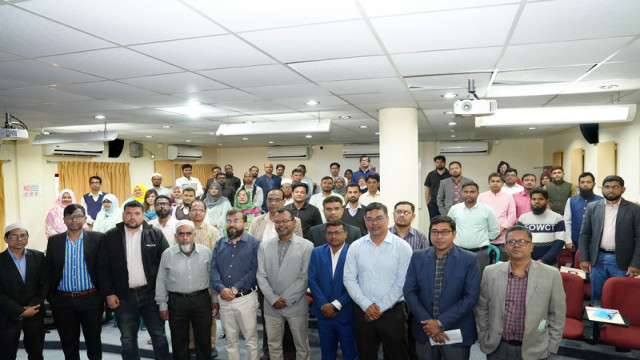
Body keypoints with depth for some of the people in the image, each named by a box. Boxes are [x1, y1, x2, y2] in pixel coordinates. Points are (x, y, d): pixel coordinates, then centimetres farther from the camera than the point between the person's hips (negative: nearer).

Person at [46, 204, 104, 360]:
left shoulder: (98, 238, -3)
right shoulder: (54, 241, 5)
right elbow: (49, 270, 7)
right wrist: (50, 297, 3)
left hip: (90, 299, -2)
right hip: (63, 301, 2)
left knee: (93, 340, 9)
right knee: (68, 344, 14)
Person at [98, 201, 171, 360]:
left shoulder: (156, 234, -1)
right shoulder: (111, 236, 2)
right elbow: (103, 267, 3)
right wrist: (109, 294, -3)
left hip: (151, 294, -1)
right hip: (123, 297, 1)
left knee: (159, 335, 7)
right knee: (128, 340, 12)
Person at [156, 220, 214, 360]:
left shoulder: (206, 252, -2)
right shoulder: (167, 254, -3)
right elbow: (161, 281, 4)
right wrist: (162, 305, 4)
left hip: (201, 300, 0)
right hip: (176, 301, 0)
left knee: (204, 338, 9)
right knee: (179, 340, 11)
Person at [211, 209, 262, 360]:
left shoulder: (254, 243, -5)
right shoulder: (219, 244, 10)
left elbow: (255, 270, -12)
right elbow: (213, 269, 3)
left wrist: (235, 289, -16)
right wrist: (221, 289, -14)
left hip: (246, 298, -4)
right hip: (224, 299, 4)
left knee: (251, 339, 5)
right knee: (230, 339, 15)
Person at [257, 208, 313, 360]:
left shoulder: (306, 246, -4)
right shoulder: (264, 246, 6)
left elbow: (305, 277, -8)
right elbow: (261, 276, 2)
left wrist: (286, 300, -11)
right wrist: (274, 299, -8)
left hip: (296, 306, -2)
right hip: (272, 306, 3)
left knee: (302, 347, 8)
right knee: (274, 346, 13)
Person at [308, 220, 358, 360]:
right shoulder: (317, 253, 3)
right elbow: (312, 280, -1)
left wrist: (336, 305, -13)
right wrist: (324, 305, -10)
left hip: (346, 314, -3)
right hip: (323, 312, 3)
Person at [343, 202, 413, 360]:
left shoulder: (402, 247, -5)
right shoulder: (355, 247, 3)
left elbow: (401, 282, -9)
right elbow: (349, 279, 1)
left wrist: (381, 307, -10)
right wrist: (367, 305, -9)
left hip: (393, 311, -2)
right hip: (362, 311, 2)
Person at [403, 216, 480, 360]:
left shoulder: (469, 260, -6)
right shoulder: (418, 257, 1)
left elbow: (471, 297, -11)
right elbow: (409, 292, -2)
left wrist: (441, 323, -14)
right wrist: (428, 323, -11)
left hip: (457, 333, -2)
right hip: (424, 332, 2)